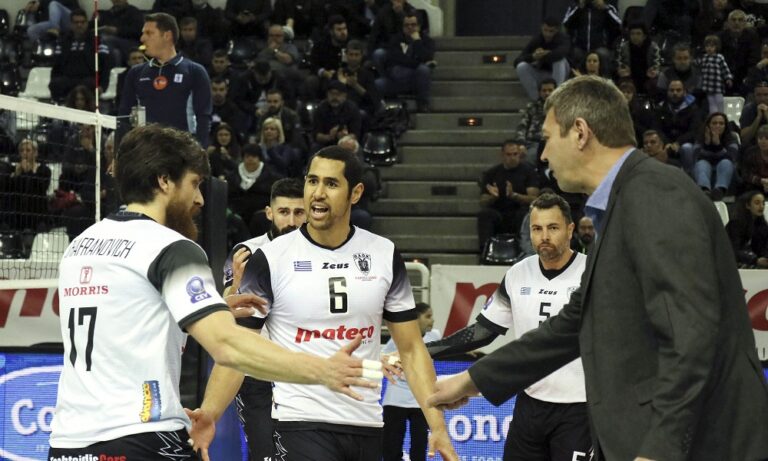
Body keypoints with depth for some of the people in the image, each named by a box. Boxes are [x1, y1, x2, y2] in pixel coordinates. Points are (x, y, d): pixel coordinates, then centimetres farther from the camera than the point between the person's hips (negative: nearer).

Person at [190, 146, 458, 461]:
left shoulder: (384, 255, 3)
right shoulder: (271, 259, -5)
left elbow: (411, 349, 7)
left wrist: (438, 426, -3)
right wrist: (208, 415, -21)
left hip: (366, 425, 4)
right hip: (300, 422, -4)